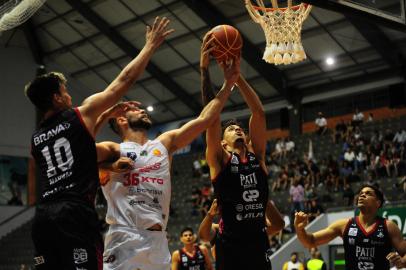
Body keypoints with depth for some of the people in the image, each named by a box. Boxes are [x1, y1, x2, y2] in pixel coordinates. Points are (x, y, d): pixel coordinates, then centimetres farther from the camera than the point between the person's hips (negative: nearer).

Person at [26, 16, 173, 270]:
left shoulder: (36, 137, 22)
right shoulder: (82, 114, 4)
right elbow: (124, 80, 9)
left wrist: (104, 118, 38)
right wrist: (151, 45, 19)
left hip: (43, 216, 7)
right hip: (75, 213, -7)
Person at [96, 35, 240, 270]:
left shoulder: (164, 143, 19)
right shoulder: (114, 151, 6)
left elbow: (203, 120, 12)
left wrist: (229, 82, 8)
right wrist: (111, 167, -13)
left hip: (158, 242, 5)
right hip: (125, 241, -5)